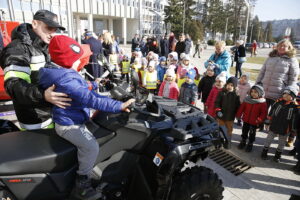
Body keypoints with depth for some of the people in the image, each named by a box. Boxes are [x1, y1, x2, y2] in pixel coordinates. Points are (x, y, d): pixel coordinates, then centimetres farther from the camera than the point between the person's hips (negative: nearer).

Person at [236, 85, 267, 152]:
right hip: (246, 120, 3)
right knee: (244, 132, 18)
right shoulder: (247, 100, -5)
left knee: (252, 134, 12)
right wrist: (238, 115, 1)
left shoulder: (262, 102, -13)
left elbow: (264, 113, -12)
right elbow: (241, 108, 3)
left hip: (254, 122, -3)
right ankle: (243, 142, 37)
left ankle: (250, 144, 31)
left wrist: (259, 120, -21)